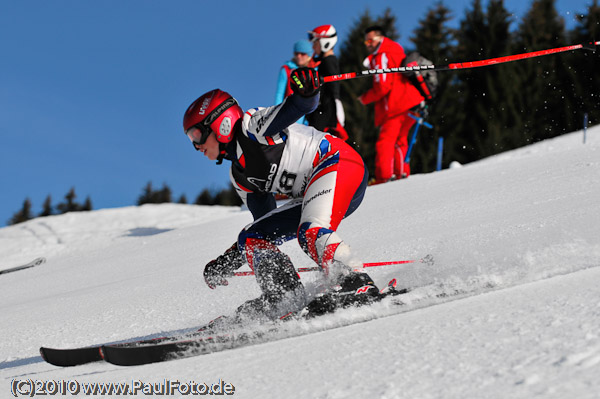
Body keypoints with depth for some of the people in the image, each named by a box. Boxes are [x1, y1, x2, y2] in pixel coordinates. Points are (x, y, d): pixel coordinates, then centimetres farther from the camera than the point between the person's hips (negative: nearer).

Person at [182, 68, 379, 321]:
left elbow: (302, 106, -17)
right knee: (252, 238, 4)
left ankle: (356, 287, -36)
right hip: (311, 196, 10)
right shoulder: (240, 177, 19)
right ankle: (285, 297, -11)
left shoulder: (252, 125, -3)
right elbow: (266, 219, 23)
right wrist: (226, 262, 21)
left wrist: (306, 90, -42)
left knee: (310, 232, -33)